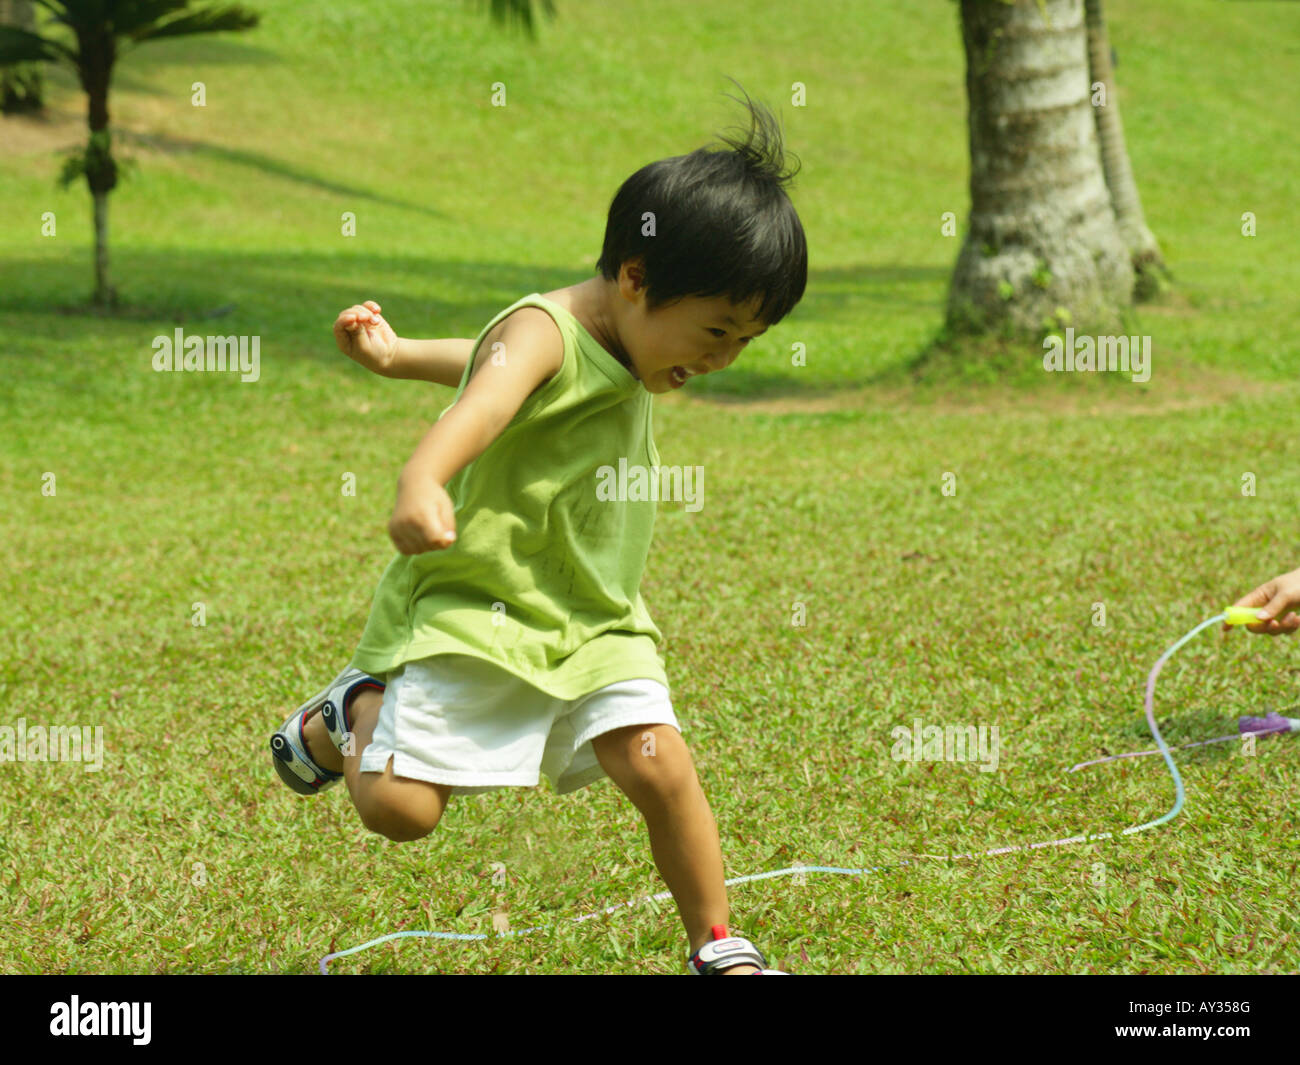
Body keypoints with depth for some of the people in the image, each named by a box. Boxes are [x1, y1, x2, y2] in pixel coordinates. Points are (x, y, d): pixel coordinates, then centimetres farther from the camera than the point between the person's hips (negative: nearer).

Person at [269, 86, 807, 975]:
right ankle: (359, 709, 20)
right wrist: (422, 484, -61)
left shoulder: (623, 351, 9)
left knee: (661, 766, -13)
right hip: (473, 609, -6)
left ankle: (718, 947, 5)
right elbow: (486, 395, -42)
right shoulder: (541, 332, -19)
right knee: (399, 807, -12)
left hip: (596, 624, 7)